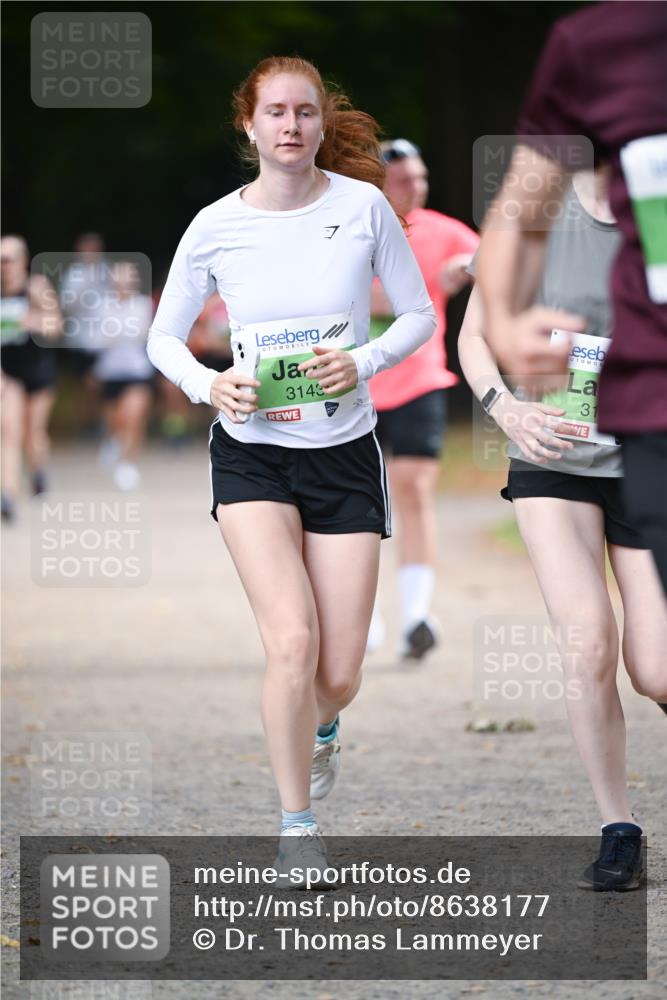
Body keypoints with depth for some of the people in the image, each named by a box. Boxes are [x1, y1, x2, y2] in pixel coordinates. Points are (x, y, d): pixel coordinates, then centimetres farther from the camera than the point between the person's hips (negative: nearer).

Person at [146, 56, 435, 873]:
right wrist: (207, 385, -14)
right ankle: (296, 828, -1)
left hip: (345, 453, 1)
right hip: (252, 454, -1)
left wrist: (364, 362, -15)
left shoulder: (363, 206, -6)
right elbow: (164, 336, 6)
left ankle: (319, 727, 41)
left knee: (338, 676, 1)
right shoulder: (215, 226, -5)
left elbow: (419, 315, 4)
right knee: (292, 640, -19)